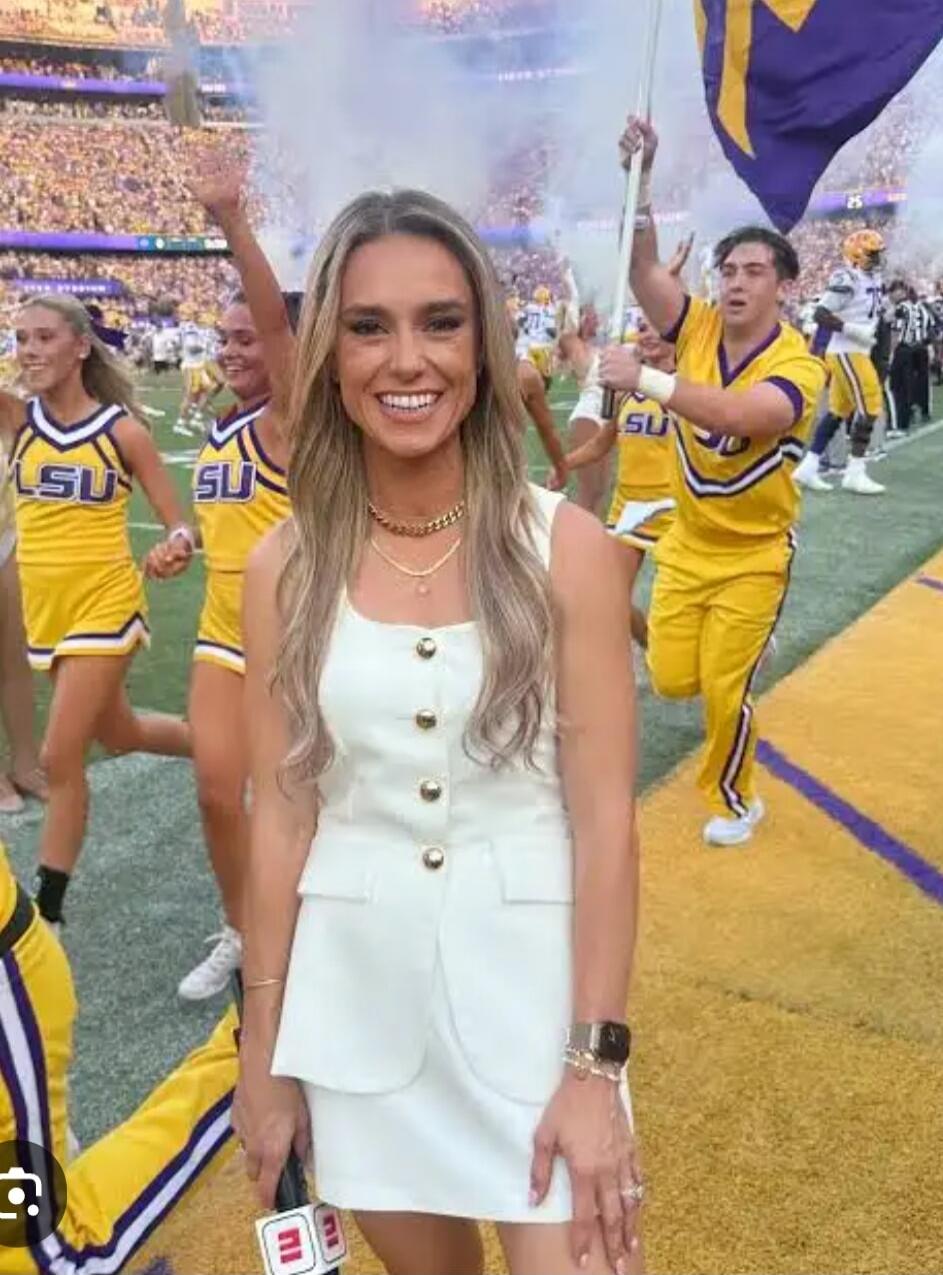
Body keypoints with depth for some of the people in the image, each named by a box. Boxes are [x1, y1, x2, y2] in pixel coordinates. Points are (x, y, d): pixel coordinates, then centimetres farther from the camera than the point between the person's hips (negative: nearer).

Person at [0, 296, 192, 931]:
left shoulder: (122, 430, -8)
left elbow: (179, 522, -4)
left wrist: (178, 544, -26)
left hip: (104, 604, -5)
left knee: (61, 758, -5)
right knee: (117, 732, 21)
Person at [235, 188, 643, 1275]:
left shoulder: (565, 548, -10)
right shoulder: (286, 566, -5)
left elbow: (605, 818, -9)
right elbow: (280, 815, 0)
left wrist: (595, 1063, -10)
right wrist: (262, 1052, 4)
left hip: (533, 982, -2)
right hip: (356, 995, 2)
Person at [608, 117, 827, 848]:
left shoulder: (799, 367, -21)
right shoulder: (698, 328, -7)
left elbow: (736, 414, -42)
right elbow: (644, 268, -20)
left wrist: (644, 379, -48)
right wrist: (640, 179, -33)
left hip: (753, 556, -4)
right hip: (687, 544, 4)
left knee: (725, 689, 1)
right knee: (672, 678, 6)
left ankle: (734, 802, 28)